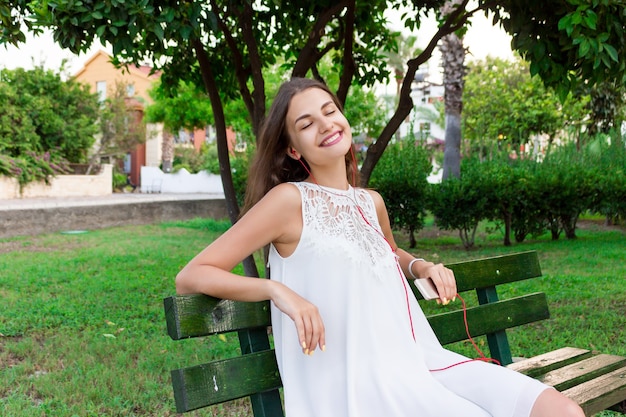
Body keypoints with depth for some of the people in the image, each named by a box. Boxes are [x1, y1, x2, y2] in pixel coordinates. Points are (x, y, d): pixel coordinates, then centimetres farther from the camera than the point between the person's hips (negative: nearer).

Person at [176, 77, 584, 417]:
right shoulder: (290, 200, -5)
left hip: (422, 360, 7)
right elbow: (191, 277, -7)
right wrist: (278, 289, -21)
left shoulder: (372, 202, 14)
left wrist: (422, 266, 14)